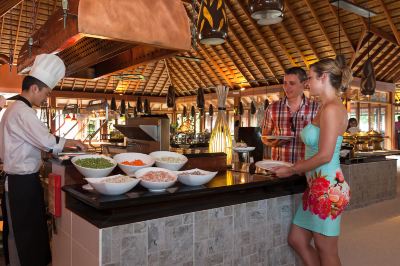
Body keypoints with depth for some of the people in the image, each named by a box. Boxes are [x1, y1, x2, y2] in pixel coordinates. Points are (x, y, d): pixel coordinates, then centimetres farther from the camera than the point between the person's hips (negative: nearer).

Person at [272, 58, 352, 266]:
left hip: (327, 188, -9)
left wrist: (291, 170, -11)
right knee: (297, 240, 17)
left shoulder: (332, 109, -16)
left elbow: (325, 156, -21)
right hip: (318, 186, 9)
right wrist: (293, 168, 14)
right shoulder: (326, 108, 13)